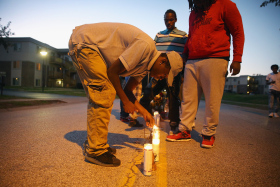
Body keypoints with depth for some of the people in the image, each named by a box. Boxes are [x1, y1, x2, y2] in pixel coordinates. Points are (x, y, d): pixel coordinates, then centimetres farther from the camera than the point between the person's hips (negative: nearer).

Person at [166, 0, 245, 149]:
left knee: (212, 100, -4)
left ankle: (209, 134, 8)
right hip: (192, 61, 6)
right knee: (188, 98, 2)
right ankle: (184, 131, 9)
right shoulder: (193, 14, 24)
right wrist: (184, 55, 20)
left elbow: (238, 32, 0)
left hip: (215, 59, -5)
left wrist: (237, 59, -9)